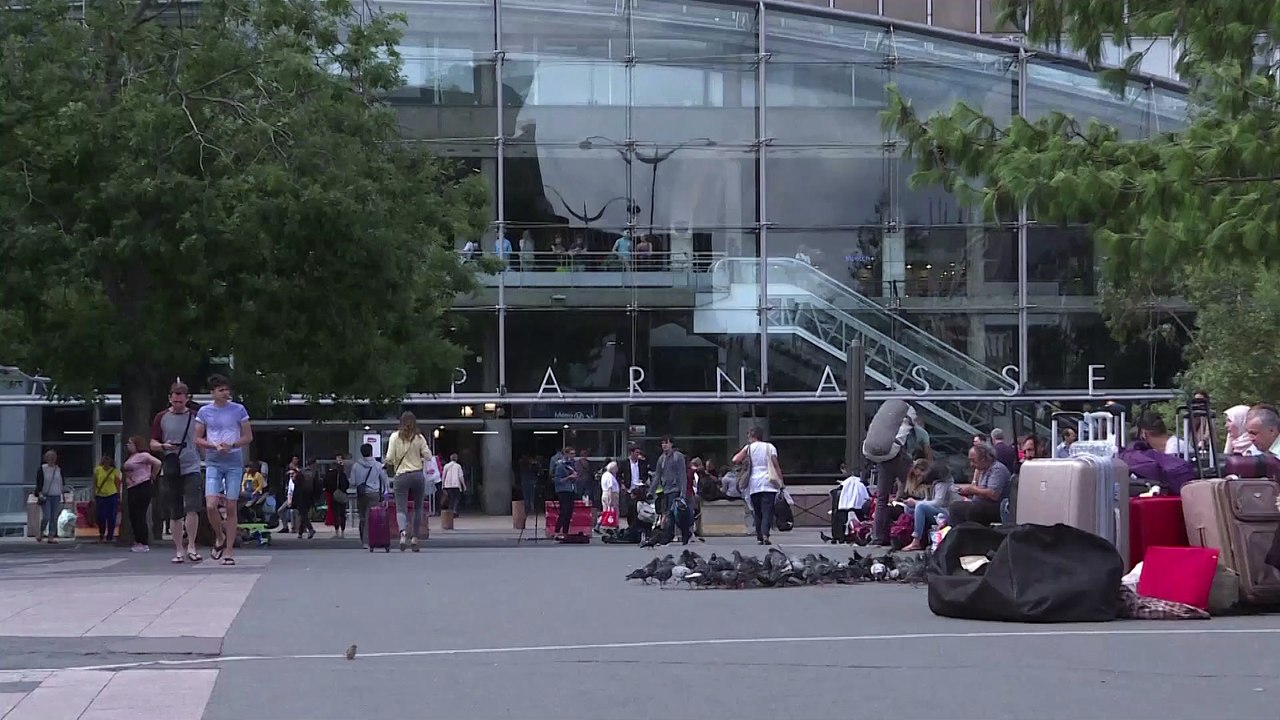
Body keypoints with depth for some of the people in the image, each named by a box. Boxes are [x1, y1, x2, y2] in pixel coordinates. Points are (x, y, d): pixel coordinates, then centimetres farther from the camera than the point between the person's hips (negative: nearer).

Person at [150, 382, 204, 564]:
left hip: (191, 468, -1)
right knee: (175, 513, 6)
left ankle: (191, 547, -6)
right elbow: (153, 444, 9)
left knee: (192, 508, -15)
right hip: (170, 471, 1)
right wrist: (163, 446, -12)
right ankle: (178, 551, 12)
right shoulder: (161, 418, 7)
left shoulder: (195, 416, 6)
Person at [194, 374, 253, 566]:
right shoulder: (204, 412, 5)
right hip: (213, 462, 0)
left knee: (231, 508, -1)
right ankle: (219, 537, 14)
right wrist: (214, 446, -10)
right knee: (211, 505, -14)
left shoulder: (238, 410, 3)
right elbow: (198, 439, 8)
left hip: (234, 462, 0)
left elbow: (248, 437, 6)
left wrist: (232, 445, -11)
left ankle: (228, 552, 6)